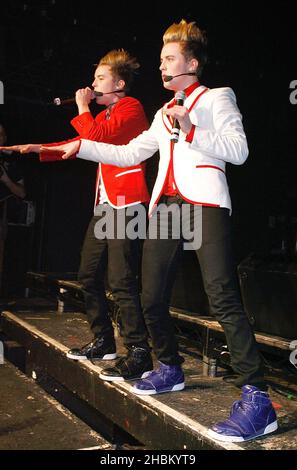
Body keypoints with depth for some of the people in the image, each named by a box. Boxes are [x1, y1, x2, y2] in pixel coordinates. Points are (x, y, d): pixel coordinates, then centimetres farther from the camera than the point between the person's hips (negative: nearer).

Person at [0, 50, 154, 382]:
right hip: (104, 205, 10)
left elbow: (96, 138, -18)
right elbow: (80, 144, 26)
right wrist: (38, 149, 19)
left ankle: (139, 354, -8)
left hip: (126, 204, -10)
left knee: (121, 281, -14)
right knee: (89, 274, 12)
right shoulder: (105, 115, 24)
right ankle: (103, 341, 24)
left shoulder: (130, 107, -5)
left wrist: (82, 108, -3)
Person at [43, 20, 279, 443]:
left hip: (205, 202, -7)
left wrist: (191, 129, -13)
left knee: (223, 299, -18)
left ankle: (257, 399, -14)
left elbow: (238, 150, -4)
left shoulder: (217, 97, 9)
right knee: (152, 298, 6)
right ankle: (170, 370, 27)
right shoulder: (164, 113, 29)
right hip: (165, 205, 7)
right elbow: (129, 153, 26)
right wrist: (79, 147, 21)